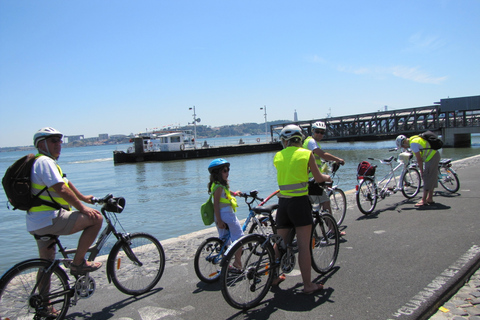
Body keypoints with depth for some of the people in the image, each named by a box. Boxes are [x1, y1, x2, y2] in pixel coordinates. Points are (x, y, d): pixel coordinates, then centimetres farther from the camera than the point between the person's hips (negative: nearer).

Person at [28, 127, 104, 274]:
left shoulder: (46, 162, 21)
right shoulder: (45, 161, -12)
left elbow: (66, 182, 30)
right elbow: (61, 190, -22)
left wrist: (83, 197, 36)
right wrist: (83, 208, -17)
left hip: (36, 224, 11)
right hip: (48, 219, -11)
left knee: (46, 263, 21)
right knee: (96, 218, -16)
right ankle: (78, 263, -9)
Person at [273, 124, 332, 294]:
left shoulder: (278, 156, 7)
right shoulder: (306, 153, -2)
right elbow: (318, 178, 3)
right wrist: (327, 177, 26)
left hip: (283, 202, 4)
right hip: (300, 202, -4)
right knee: (304, 245, 1)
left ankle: (274, 277, 31)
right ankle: (308, 284, 9)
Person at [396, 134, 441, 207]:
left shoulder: (413, 143, -17)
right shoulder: (414, 139, 14)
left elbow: (419, 159, -17)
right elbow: (419, 158, 17)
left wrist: (421, 171, -9)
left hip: (431, 158, -10)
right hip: (435, 155, 10)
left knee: (427, 179, -7)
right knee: (432, 179, 14)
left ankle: (424, 200, -4)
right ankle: (430, 199, 22)